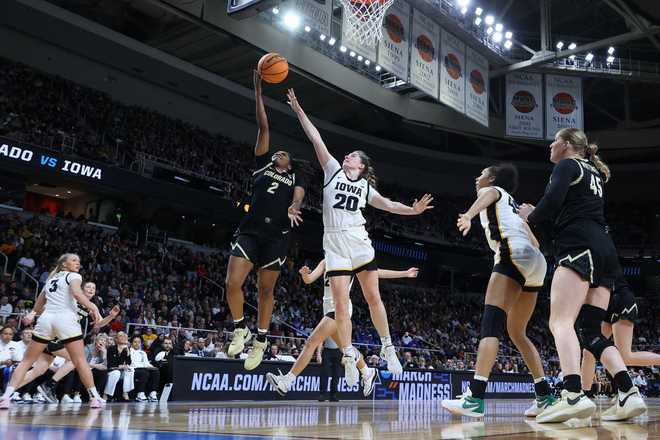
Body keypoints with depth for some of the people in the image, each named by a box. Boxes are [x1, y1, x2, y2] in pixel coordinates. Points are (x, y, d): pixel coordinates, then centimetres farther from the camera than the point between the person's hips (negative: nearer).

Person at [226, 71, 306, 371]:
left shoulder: (295, 178, 18)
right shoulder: (262, 165, 18)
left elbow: (299, 196, -3)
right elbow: (263, 127, 15)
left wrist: (293, 208, -28)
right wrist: (258, 91, 17)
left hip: (276, 236, 0)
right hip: (250, 231, 1)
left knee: (266, 290, 5)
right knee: (232, 284, -11)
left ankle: (260, 341, 20)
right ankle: (240, 330, 12)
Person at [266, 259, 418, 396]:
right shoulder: (326, 262, 15)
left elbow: (377, 272, 8)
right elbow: (309, 279, 5)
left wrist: (405, 273, 9)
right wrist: (304, 273, -20)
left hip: (341, 307, -6)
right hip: (328, 308, 6)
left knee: (312, 342, -15)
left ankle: (286, 381, -17)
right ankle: (368, 373, 40)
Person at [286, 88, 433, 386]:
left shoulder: (365, 187, 14)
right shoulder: (333, 171, 12)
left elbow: (386, 204, 1)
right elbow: (316, 138, 8)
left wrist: (413, 210, -15)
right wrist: (298, 110, 6)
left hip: (359, 242, 1)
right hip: (335, 244, -1)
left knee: (373, 298, 1)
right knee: (341, 303, -5)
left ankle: (388, 349, 14)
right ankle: (349, 357, 3)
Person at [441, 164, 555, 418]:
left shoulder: (491, 190, 13)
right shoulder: (512, 204, 35)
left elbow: (485, 198, -15)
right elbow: (534, 241, 31)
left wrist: (468, 215, -34)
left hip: (514, 255, -8)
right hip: (536, 261, 9)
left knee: (491, 324, -18)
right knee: (517, 333, 16)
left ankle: (475, 398, -30)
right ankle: (545, 396, 15)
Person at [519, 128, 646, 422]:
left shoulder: (567, 166, 4)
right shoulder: (593, 173, 30)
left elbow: (550, 204, -11)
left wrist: (529, 217, 7)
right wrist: (537, 215, 22)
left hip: (581, 248, -9)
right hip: (606, 252, 9)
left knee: (560, 322, -19)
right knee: (592, 331, 7)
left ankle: (574, 396, -35)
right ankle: (629, 395, -4)